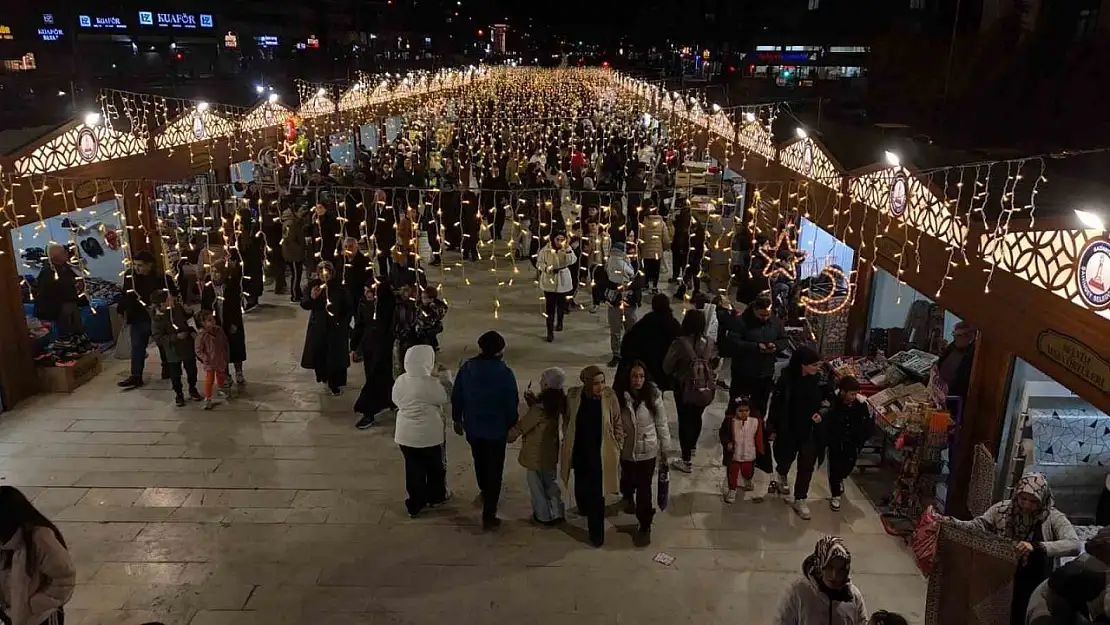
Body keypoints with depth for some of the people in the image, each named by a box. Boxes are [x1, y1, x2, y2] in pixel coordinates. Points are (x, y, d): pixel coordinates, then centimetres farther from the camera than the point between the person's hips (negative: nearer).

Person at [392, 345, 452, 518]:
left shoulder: (400, 381, -6)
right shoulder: (431, 383, -23)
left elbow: (396, 401, 8)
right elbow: (443, 398, -8)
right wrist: (441, 382, 7)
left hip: (405, 433, 5)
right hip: (429, 434, -4)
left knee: (413, 468, 16)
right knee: (435, 466, 18)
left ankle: (415, 504, 24)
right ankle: (436, 497, 36)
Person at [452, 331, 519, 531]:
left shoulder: (467, 368, -7)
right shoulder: (504, 372, -18)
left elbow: (456, 396, 1)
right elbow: (511, 404, -15)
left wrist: (457, 419, 15)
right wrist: (511, 427, 0)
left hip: (472, 427, 5)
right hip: (496, 429, -4)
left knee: (480, 462, 28)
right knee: (494, 471, 5)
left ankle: (484, 492, 55)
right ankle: (488, 517, 6)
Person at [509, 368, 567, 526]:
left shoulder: (541, 407, -28)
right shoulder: (557, 402, -5)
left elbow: (522, 425, -17)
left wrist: (511, 434, -1)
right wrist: (533, 400, -4)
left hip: (537, 452, -7)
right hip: (551, 449, 7)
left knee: (536, 484, 12)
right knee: (551, 482, 22)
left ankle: (543, 515, 24)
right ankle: (557, 513, 30)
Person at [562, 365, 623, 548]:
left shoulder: (610, 397, -16)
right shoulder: (574, 395, -12)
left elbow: (618, 424, -4)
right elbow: (568, 421, 4)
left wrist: (617, 448, -2)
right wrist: (567, 442, 10)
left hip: (600, 452, -2)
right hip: (579, 450, 3)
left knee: (596, 492, 1)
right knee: (581, 485, 22)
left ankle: (596, 532, 17)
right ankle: (584, 508, 54)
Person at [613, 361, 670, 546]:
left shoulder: (653, 395, -18)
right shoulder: (618, 397, -17)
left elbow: (662, 424, -8)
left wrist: (665, 449, -1)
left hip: (648, 450, -2)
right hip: (626, 450, 2)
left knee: (644, 489, 2)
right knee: (628, 480, 26)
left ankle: (645, 527, 21)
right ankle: (628, 497, 61)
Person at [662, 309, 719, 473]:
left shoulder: (680, 343, -22)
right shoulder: (709, 344, -10)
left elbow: (667, 366, -14)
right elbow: (714, 364, 3)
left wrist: (674, 374, 7)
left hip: (684, 388, -4)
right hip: (704, 387, 4)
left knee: (685, 421, 7)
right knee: (697, 418, 24)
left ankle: (687, 461, 10)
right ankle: (692, 448, 47)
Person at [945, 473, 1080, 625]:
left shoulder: (1054, 518, -13)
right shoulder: (1002, 509, -4)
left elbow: (1074, 545, -27)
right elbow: (977, 525, 0)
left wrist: (1036, 547, -39)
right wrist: (951, 522, -17)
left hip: (1033, 591, -2)